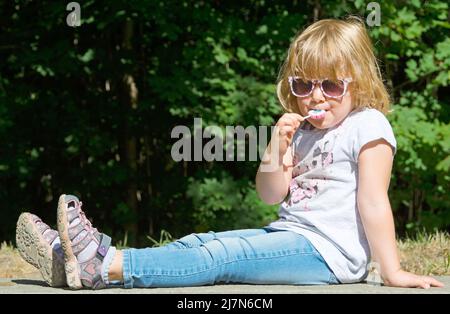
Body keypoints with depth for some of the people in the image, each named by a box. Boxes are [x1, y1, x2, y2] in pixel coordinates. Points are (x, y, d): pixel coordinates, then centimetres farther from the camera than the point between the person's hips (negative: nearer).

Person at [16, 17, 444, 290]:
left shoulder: (368, 126, -7)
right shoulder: (302, 131, 17)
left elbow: (373, 201, -13)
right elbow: (272, 195, 11)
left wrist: (391, 271, -15)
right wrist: (277, 147, -7)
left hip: (328, 251, -8)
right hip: (290, 235, 8)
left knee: (221, 257, -23)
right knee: (199, 243, -6)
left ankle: (104, 266, -37)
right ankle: (77, 257, -17)